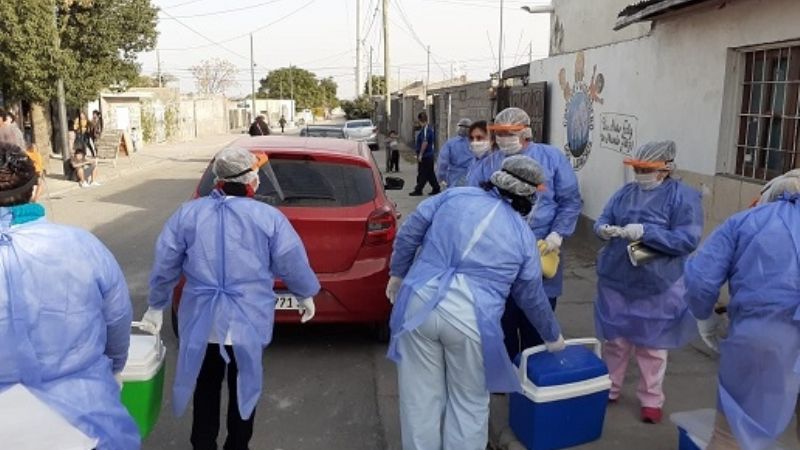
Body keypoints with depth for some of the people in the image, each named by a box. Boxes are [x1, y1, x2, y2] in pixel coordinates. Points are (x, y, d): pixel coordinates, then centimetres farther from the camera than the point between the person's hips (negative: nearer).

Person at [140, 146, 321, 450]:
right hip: (249, 321, -1)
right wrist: (305, 295, 14)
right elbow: (292, 264, -4)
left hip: (201, 320, 2)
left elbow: (165, 265, 3)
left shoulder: (187, 213, -4)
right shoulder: (269, 217, -10)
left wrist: (156, 306, 17)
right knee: (243, 388, 17)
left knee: (206, 389, 19)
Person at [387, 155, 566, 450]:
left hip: (420, 302, 2)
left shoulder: (454, 195, 10)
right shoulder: (523, 235, 9)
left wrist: (397, 274, 24)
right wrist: (553, 336, 33)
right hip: (471, 319, -2)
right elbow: (532, 297, 17)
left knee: (420, 397, 15)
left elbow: (409, 233, 10)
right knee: (469, 403, 18)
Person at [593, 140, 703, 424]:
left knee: (652, 347, 11)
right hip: (616, 281, 4)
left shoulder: (683, 196, -11)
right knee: (614, 341, 15)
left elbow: (688, 239, -19)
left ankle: (651, 400, 28)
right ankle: (608, 390, 33)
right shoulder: (625, 192, 5)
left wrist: (645, 232, -27)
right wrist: (603, 229, -19)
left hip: (657, 287, -4)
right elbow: (602, 220, 6)